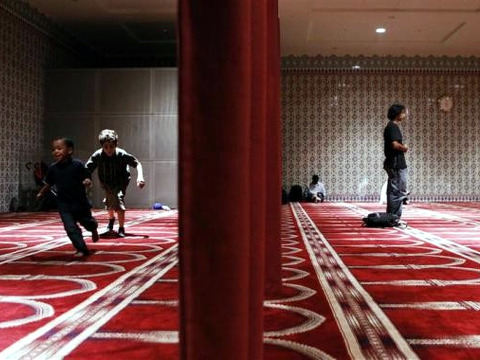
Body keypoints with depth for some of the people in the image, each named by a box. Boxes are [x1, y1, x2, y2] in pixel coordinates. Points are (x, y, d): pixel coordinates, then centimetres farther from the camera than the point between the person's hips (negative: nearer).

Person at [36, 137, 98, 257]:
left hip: (80, 201, -2)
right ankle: (81, 249, 2)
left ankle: (93, 229, 53)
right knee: (70, 227, -8)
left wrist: (87, 181, -27)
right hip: (64, 204, 2)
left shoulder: (77, 164, -12)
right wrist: (41, 193, 7)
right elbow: (49, 184, 11)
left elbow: (87, 177, -7)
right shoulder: (52, 168, -2)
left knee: (87, 221, 16)